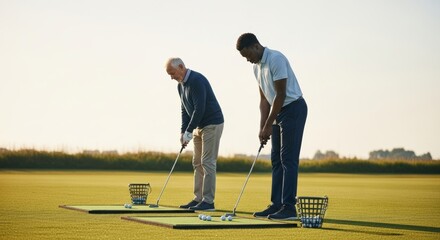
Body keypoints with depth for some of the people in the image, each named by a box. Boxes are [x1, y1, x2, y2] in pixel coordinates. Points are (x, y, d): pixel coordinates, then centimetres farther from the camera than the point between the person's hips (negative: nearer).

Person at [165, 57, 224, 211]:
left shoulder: (197, 80, -21)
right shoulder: (181, 85, 10)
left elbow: (199, 109, -25)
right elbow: (185, 110, 13)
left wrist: (189, 132, -21)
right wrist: (183, 132, 1)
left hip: (212, 124, -10)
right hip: (199, 126, 10)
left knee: (207, 162, -10)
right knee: (197, 163, 9)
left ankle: (208, 201, -9)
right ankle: (198, 199, 13)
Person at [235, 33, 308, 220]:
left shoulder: (276, 59, -19)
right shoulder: (257, 67, 10)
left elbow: (280, 95, -20)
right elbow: (265, 99, 13)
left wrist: (268, 126, -16)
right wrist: (262, 127, 4)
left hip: (293, 108, -9)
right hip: (279, 111, 9)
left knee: (288, 159, -12)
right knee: (276, 159, 8)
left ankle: (289, 207, -11)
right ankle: (277, 205, 11)